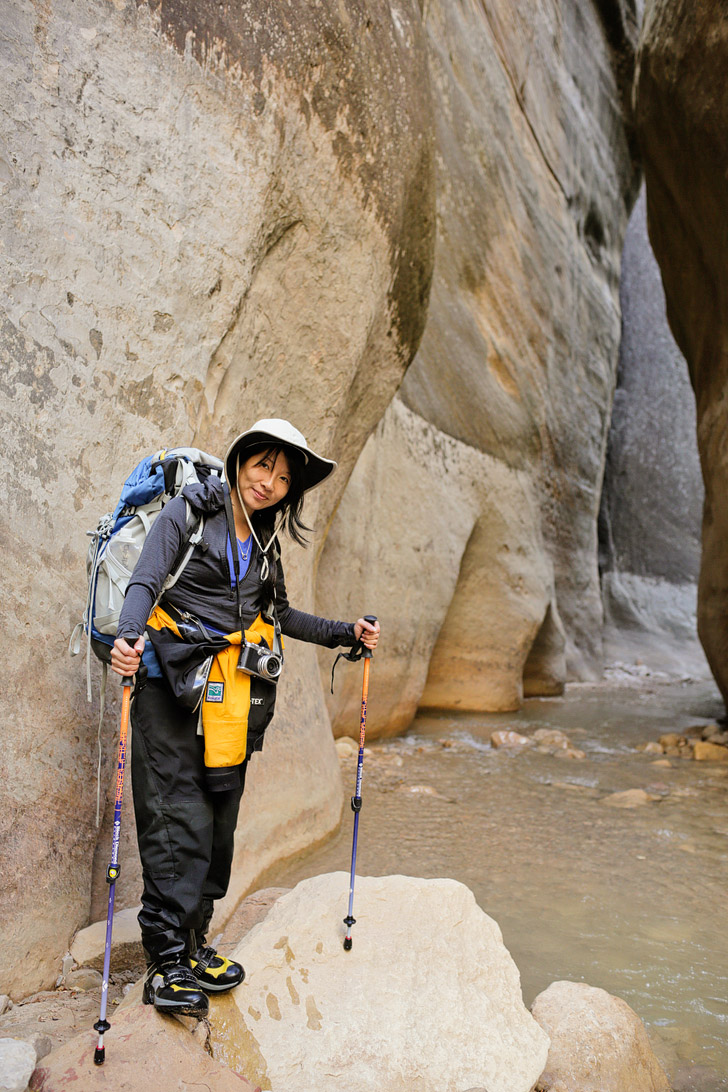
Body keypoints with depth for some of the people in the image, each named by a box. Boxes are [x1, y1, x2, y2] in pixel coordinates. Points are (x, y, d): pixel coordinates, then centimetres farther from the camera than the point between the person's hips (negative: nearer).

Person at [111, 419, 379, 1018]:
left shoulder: (264, 540, 15)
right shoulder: (189, 512, -3)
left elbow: (277, 614, 22)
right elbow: (146, 581, -13)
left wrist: (345, 632, 16)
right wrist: (129, 635, -32)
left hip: (235, 694, 6)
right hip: (173, 682, -6)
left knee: (219, 818, 8)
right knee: (179, 818, -7)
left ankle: (193, 941, 21)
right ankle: (167, 962, 2)